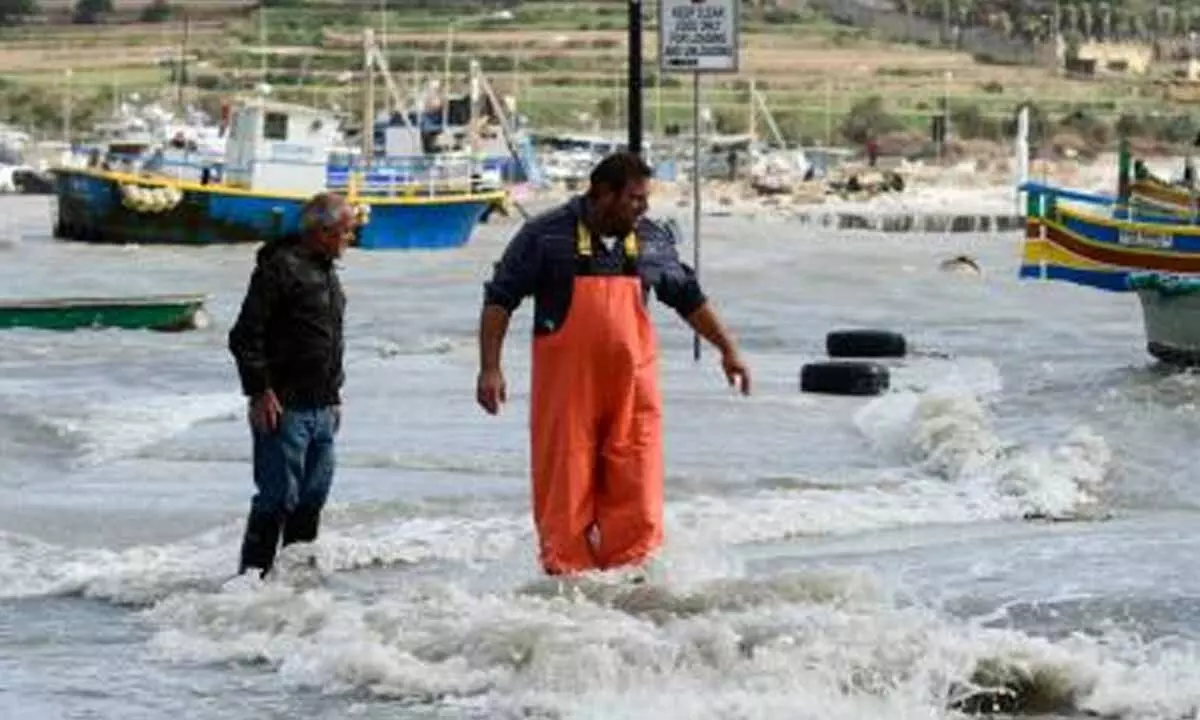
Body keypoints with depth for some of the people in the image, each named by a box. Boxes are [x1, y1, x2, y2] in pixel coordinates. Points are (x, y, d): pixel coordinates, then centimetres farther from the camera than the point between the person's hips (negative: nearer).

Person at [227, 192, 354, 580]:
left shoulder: (327, 272, 17)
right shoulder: (280, 267, -12)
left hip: (321, 410, 9)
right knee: (278, 498, -8)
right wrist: (260, 392, -17)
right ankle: (253, 575, -3)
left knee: (313, 497, 12)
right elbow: (245, 336, -14)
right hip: (284, 408, -9)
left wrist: (334, 395, 24)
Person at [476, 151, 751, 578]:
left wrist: (727, 350, 22)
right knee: (564, 494, -1)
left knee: (636, 495, -3)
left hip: (631, 385, 3)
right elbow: (500, 299, -2)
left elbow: (689, 298, 23)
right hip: (566, 386, -3)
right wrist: (490, 368, -9)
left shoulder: (653, 241, 9)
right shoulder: (547, 235, -3)